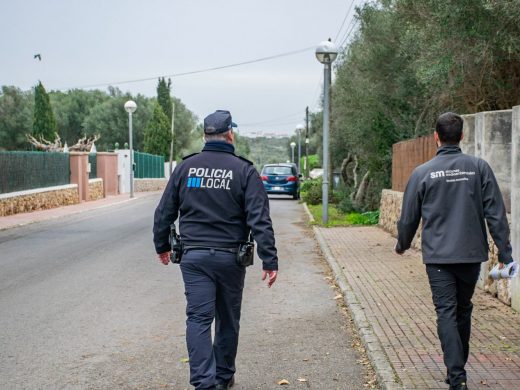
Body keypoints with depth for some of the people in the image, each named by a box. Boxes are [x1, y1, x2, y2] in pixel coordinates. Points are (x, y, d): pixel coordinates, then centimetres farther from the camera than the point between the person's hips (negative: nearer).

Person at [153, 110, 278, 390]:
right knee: (228, 320, 14)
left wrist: (162, 246, 22)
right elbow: (259, 220, -11)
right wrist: (270, 261, -9)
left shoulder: (185, 167, 2)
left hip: (193, 257, 1)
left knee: (198, 318, 0)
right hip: (230, 258, -1)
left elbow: (164, 212, 8)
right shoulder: (244, 170, -5)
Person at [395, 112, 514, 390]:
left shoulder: (422, 172, -4)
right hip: (472, 254, 2)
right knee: (463, 311, 18)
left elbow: (408, 218, 4)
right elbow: (496, 214, -4)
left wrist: (402, 245, 22)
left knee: (446, 313, -1)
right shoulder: (479, 167, -1)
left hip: (438, 256, -2)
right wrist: (505, 253, 0)